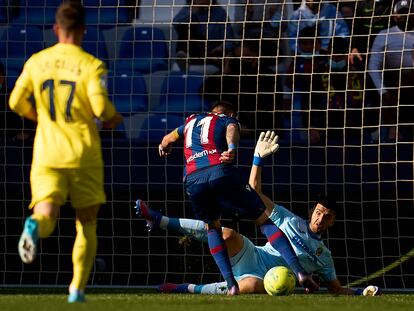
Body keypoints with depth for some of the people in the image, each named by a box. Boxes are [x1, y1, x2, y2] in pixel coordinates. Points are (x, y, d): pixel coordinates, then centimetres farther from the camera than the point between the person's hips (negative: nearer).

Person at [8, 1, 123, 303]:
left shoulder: (36, 62, 6)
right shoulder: (92, 65, -6)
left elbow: (16, 102, 7)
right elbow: (100, 105, -18)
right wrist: (115, 118, 5)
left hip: (47, 156, 2)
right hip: (84, 156, -2)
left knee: (46, 215, -9)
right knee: (87, 224, 13)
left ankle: (34, 226, -46)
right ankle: (77, 289, 10)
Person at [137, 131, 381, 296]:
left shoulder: (324, 255, 20)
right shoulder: (289, 220, 16)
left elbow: (337, 289, 23)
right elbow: (255, 192, 12)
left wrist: (363, 292, 3)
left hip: (267, 281, -1)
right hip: (251, 258, 1)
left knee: (251, 286, -42)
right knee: (227, 233, -33)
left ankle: (188, 289, -33)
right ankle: (159, 220, -35)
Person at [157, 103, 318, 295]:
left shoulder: (190, 121, 37)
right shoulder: (228, 120, 24)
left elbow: (167, 140, 56)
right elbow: (231, 130, -3)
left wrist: (163, 147, 79)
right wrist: (232, 149, -23)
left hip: (192, 180, 3)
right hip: (221, 172, -3)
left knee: (212, 227, 26)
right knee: (264, 220, 4)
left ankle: (230, 283, 7)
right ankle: (299, 272, -10)